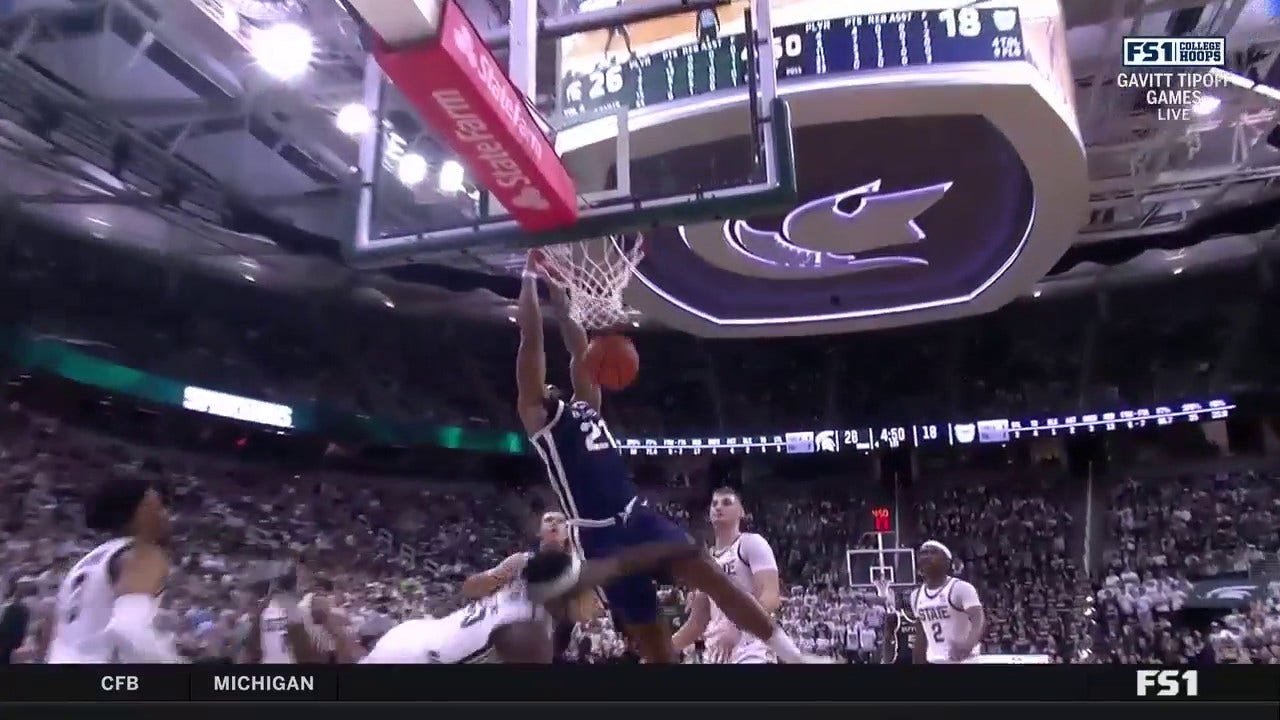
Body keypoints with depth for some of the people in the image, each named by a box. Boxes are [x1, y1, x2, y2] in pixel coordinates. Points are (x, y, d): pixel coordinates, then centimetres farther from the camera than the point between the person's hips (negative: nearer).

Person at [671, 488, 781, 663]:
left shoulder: (752, 543, -2)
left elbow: (771, 597, -18)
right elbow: (697, 623, 23)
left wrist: (737, 625, -34)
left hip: (749, 654, -8)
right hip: (716, 654, 8)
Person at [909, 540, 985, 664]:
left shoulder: (960, 588, -11)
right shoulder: (916, 595, 10)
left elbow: (979, 620, -25)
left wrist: (968, 645, -43)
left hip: (962, 661, -6)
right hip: (933, 662, 6)